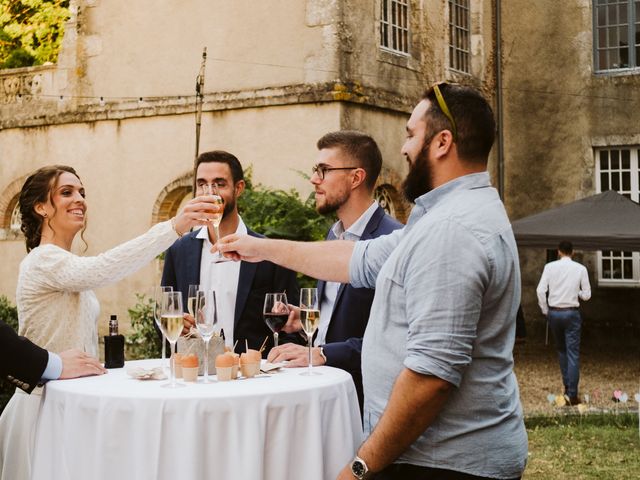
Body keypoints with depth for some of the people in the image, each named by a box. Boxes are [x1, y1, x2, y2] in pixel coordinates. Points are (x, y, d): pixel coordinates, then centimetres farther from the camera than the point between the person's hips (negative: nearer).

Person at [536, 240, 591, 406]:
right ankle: (572, 394, -5)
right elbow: (586, 295, -1)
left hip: (554, 312, 2)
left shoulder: (550, 266, -3)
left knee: (561, 349, 20)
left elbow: (540, 290, -8)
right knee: (573, 353, 0)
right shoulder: (581, 269, -4)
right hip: (572, 313, -2)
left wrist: (545, 311, 5)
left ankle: (567, 387, 24)